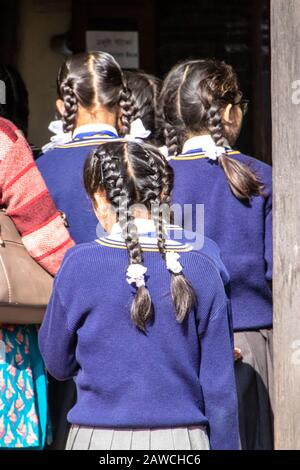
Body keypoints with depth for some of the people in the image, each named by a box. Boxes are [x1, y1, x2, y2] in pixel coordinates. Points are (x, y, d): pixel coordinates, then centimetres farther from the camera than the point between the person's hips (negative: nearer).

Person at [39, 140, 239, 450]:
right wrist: (225, 446, 10)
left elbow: (58, 364, 7)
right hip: (184, 437, 1)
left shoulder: (81, 265, -5)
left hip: (100, 438, -1)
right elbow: (219, 385, 1)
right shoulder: (201, 268, -1)